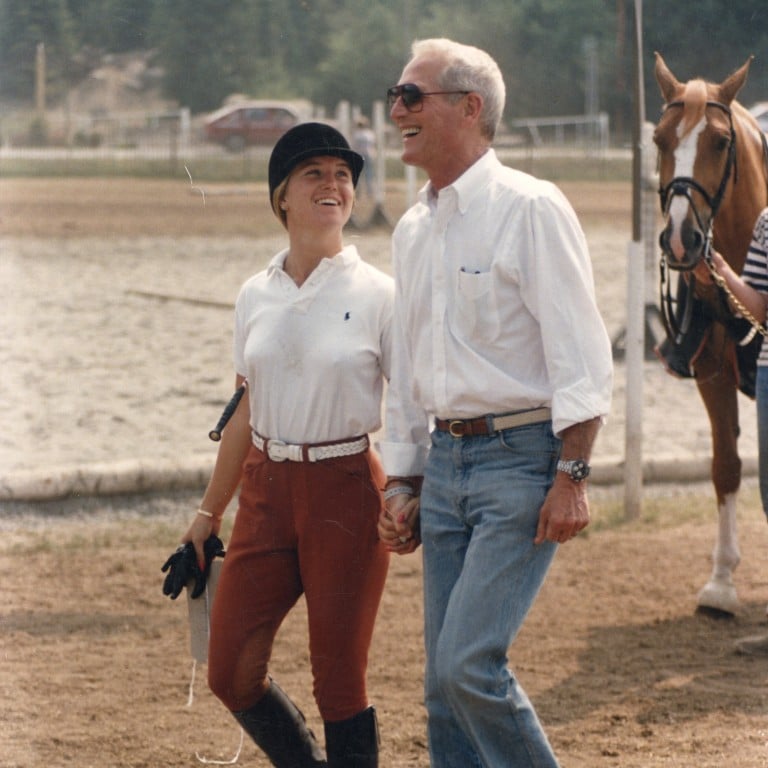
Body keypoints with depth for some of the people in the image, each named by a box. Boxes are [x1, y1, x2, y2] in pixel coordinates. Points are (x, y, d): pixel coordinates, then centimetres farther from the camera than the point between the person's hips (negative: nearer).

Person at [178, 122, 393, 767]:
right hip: (266, 489, 4)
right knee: (231, 672, 3)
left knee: (339, 678, -1)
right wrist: (209, 514, 17)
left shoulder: (377, 295, -3)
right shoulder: (256, 296, 8)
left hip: (346, 491, -4)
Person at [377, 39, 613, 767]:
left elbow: (579, 352, -12)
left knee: (468, 663, -16)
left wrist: (572, 476, -18)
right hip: (446, 461, 7)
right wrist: (400, 482, 18)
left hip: (521, 459, -7)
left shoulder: (530, 208, -8)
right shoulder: (413, 230, 14)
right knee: (444, 681, 6)